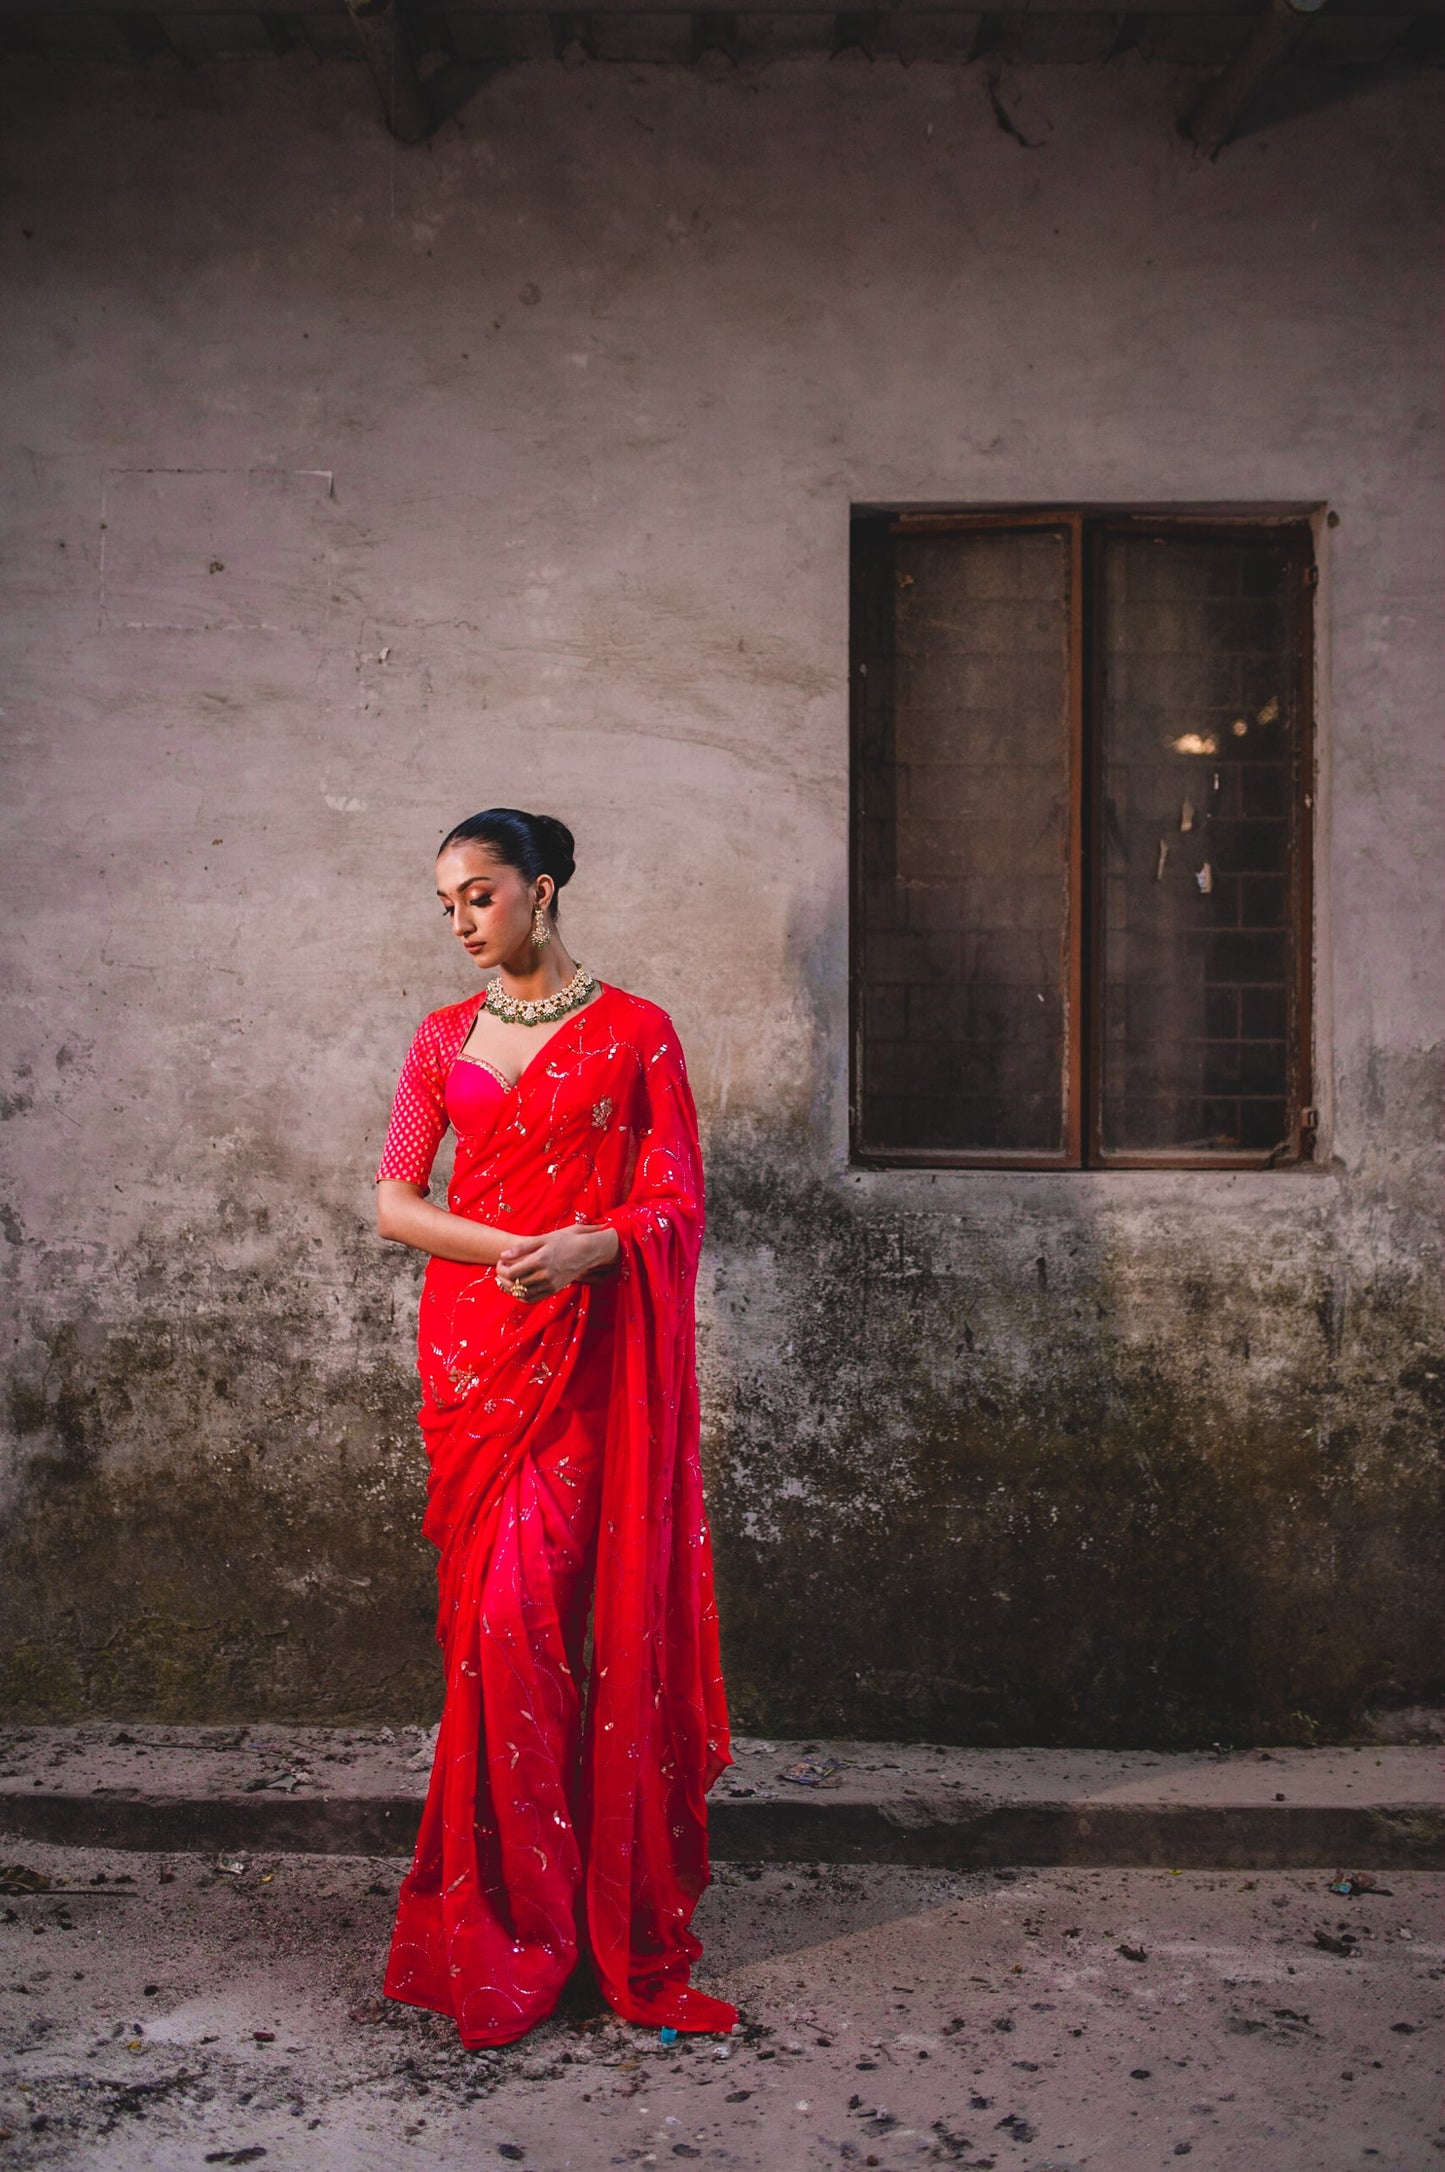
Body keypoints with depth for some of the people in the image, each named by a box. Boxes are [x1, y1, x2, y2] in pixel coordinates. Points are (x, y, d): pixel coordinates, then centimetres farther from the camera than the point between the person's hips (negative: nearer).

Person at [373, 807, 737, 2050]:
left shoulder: (635, 1033, 3)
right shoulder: (444, 1040, 13)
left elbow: (676, 1203, -2)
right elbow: (394, 1202, 6)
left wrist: (589, 1246, -22)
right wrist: (513, 1245, -11)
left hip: (590, 1352, -3)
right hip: (471, 1344, 3)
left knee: (523, 1613, -8)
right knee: (493, 1615, 3)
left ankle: (525, 1915, 9)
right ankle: (518, 1914, 16)